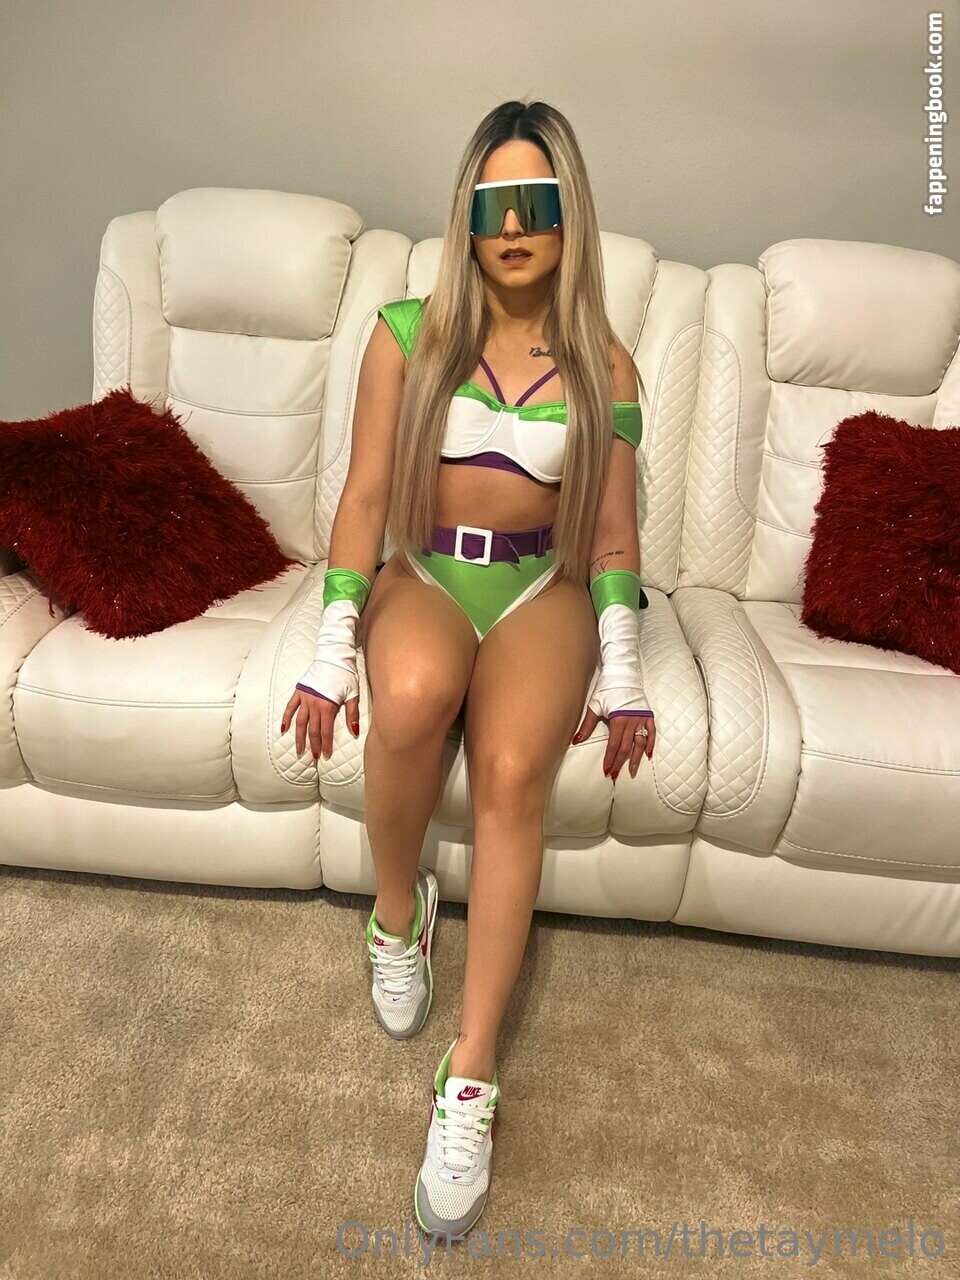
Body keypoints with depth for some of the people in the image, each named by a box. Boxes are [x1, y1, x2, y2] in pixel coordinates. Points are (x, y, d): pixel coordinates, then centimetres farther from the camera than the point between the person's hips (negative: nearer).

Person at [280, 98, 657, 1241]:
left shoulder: (604, 366, 5)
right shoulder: (408, 334, 2)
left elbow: (612, 534, 5)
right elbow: (364, 496, -2)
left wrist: (620, 674, -6)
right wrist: (334, 651, -12)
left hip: (541, 587, 1)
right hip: (421, 575, 0)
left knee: (511, 773, -29)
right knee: (414, 694, -36)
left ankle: (470, 1078, -16)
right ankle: (397, 909, -5)